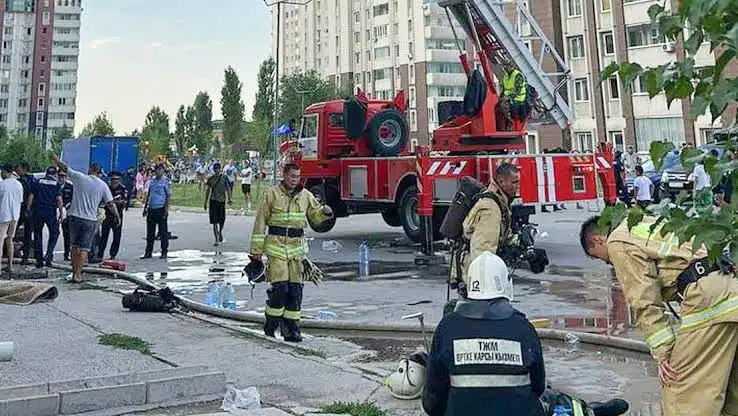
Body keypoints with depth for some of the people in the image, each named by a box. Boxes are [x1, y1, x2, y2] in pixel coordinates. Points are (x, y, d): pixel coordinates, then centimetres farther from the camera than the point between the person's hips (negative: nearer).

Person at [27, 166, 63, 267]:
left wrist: (28, 209, 10)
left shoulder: (37, 182, 8)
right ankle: (49, 255, -4)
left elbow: (31, 196, 4)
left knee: (37, 235, 10)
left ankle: (39, 260, 11)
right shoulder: (57, 184, 1)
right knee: (54, 233, 13)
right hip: (51, 213, -2)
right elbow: (59, 199, -6)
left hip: (37, 212, 2)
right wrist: (60, 211, -1)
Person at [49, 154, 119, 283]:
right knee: (84, 248, 2)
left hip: (75, 217, 1)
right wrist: (117, 217, 16)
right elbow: (110, 203, 3)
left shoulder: (79, 177, -1)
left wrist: (55, 158, 27)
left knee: (75, 245, 14)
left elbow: (64, 167, 10)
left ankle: (74, 271, 20)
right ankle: (77, 274, 0)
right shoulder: (103, 185, 1)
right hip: (90, 220, -1)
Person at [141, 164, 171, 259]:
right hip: (151, 209, 6)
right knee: (150, 233, 8)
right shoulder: (152, 181, 14)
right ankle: (148, 252, 15)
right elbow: (149, 196, 20)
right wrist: (145, 208, 16)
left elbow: (169, 196, -7)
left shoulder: (166, 182, -3)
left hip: (161, 209, -6)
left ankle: (164, 252, 9)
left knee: (163, 232, 1)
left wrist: (166, 209, -15)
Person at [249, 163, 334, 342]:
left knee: (295, 289, 3)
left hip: (297, 246, 4)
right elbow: (260, 222, -1)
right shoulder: (273, 194, -2)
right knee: (280, 287, -10)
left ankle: (291, 329, 11)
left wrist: (325, 212, -6)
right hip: (276, 244, -4)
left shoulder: (305, 195, 10)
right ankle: (271, 323, 10)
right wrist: (256, 250, -3)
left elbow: (315, 215, 19)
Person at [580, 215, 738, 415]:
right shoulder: (644, 223, 27)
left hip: (707, 299, -10)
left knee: (682, 398, -5)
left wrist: (662, 353, -5)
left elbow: (645, 301, -7)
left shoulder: (618, 243, 0)